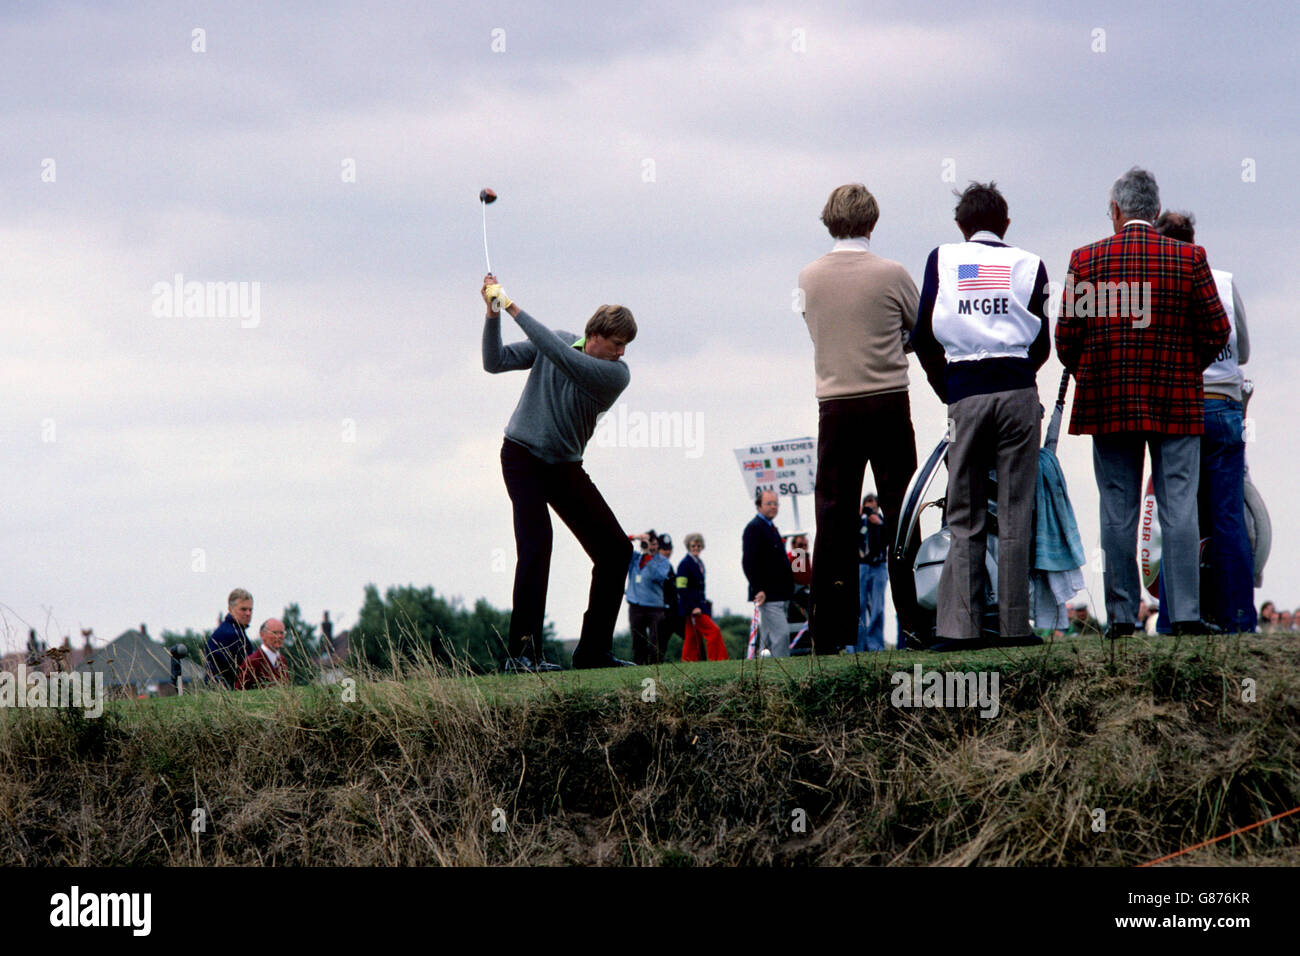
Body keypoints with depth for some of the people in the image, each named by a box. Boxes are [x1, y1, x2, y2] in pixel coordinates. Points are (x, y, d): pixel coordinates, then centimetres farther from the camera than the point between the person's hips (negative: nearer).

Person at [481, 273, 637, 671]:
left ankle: (593, 650, 9)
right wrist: (493, 315, -17)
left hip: (565, 467, 3)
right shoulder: (556, 341, -4)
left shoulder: (617, 374, -11)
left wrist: (514, 309, -27)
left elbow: (563, 359, -26)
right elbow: (495, 362, -2)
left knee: (616, 550, -1)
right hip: (523, 455, -3)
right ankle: (523, 650, -26)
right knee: (536, 541, -23)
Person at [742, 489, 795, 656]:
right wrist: (758, 589, -22)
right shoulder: (754, 528, -10)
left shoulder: (771, 528, 20)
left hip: (777, 595, 10)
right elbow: (749, 562, -17)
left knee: (768, 636, 11)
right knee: (781, 632, -15)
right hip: (767, 595, -10)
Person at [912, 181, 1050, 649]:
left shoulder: (942, 259, 9)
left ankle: (957, 625, -7)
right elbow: (1041, 344, 8)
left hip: (964, 394, 0)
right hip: (1018, 391, 0)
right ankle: (1014, 625, -1)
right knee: (1014, 516, 2)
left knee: (964, 521, 3)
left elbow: (923, 339, 6)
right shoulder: (1028, 264, 9)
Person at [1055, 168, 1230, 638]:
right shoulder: (1189, 258, -3)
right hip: (1177, 405, 0)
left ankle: (1121, 616, 4)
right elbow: (1216, 332, -1)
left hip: (1108, 405, 0)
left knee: (1118, 514, 4)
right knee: (1179, 509, 0)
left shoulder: (1086, 260, -3)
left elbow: (1066, 338, -1)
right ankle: (1186, 614, -4)